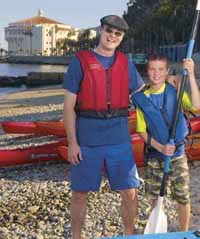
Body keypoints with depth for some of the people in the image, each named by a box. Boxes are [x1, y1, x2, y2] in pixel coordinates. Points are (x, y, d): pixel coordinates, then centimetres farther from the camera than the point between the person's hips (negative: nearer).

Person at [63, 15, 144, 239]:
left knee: (130, 193, 7)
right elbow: (69, 106, -5)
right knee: (80, 193, 9)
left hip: (120, 140, 3)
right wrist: (72, 142, -9)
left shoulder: (125, 63, 8)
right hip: (86, 142, -3)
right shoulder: (80, 61, -3)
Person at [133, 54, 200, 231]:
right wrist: (160, 147, -14)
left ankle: (184, 233, 28)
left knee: (183, 198, 7)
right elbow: (142, 131, 0)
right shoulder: (141, 98, -4)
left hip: (178, 155, -1)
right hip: (154, 155, 1)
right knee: (156, 197, 13)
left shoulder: (175, 91, -7)